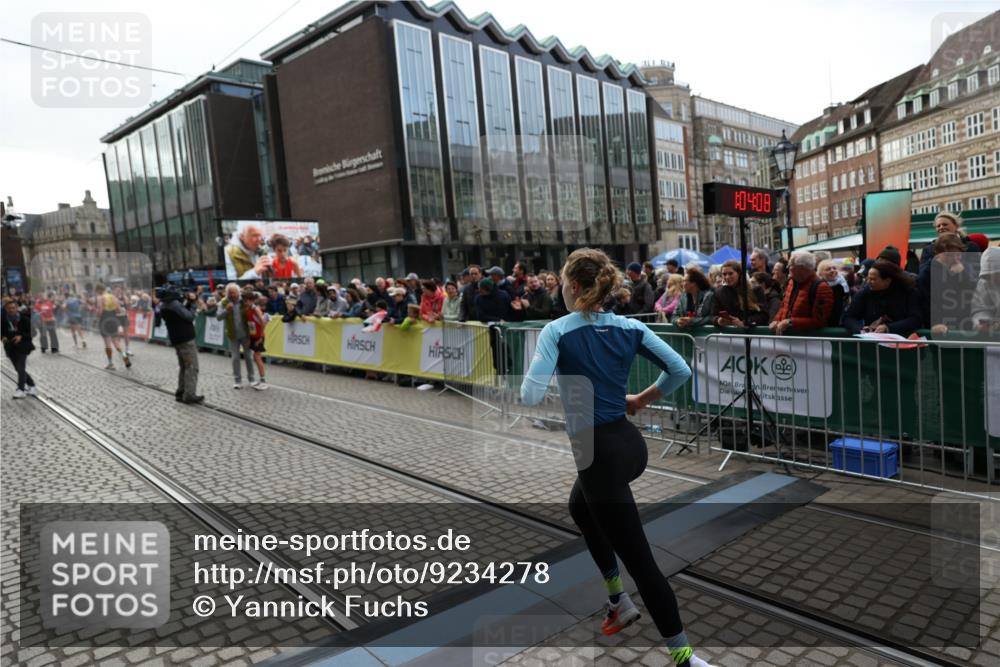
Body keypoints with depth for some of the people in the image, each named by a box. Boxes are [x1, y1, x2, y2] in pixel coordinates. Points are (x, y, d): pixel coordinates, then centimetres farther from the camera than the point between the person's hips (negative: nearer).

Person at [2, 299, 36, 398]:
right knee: (18, 369, 10)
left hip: (22, 346, -4)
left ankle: (21, 389, -8)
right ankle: (32, 386, 23)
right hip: (10, 347, 4)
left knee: (21, 368, -12)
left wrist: (21, 336, -20)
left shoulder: (24, 318, -11)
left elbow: (32, 332, -5)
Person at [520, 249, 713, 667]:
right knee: (580, 509, 33)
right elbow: (680, 371, -1)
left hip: (599, 454, -7)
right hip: (629, 444, 7)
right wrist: (642, 400, 12)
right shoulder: (630, 327, 2)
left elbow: (531, 396, -21)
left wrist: (534, 366, 0)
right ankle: (619, 602, 42)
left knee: (639, 558, 3)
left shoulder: (557, 331, -13)